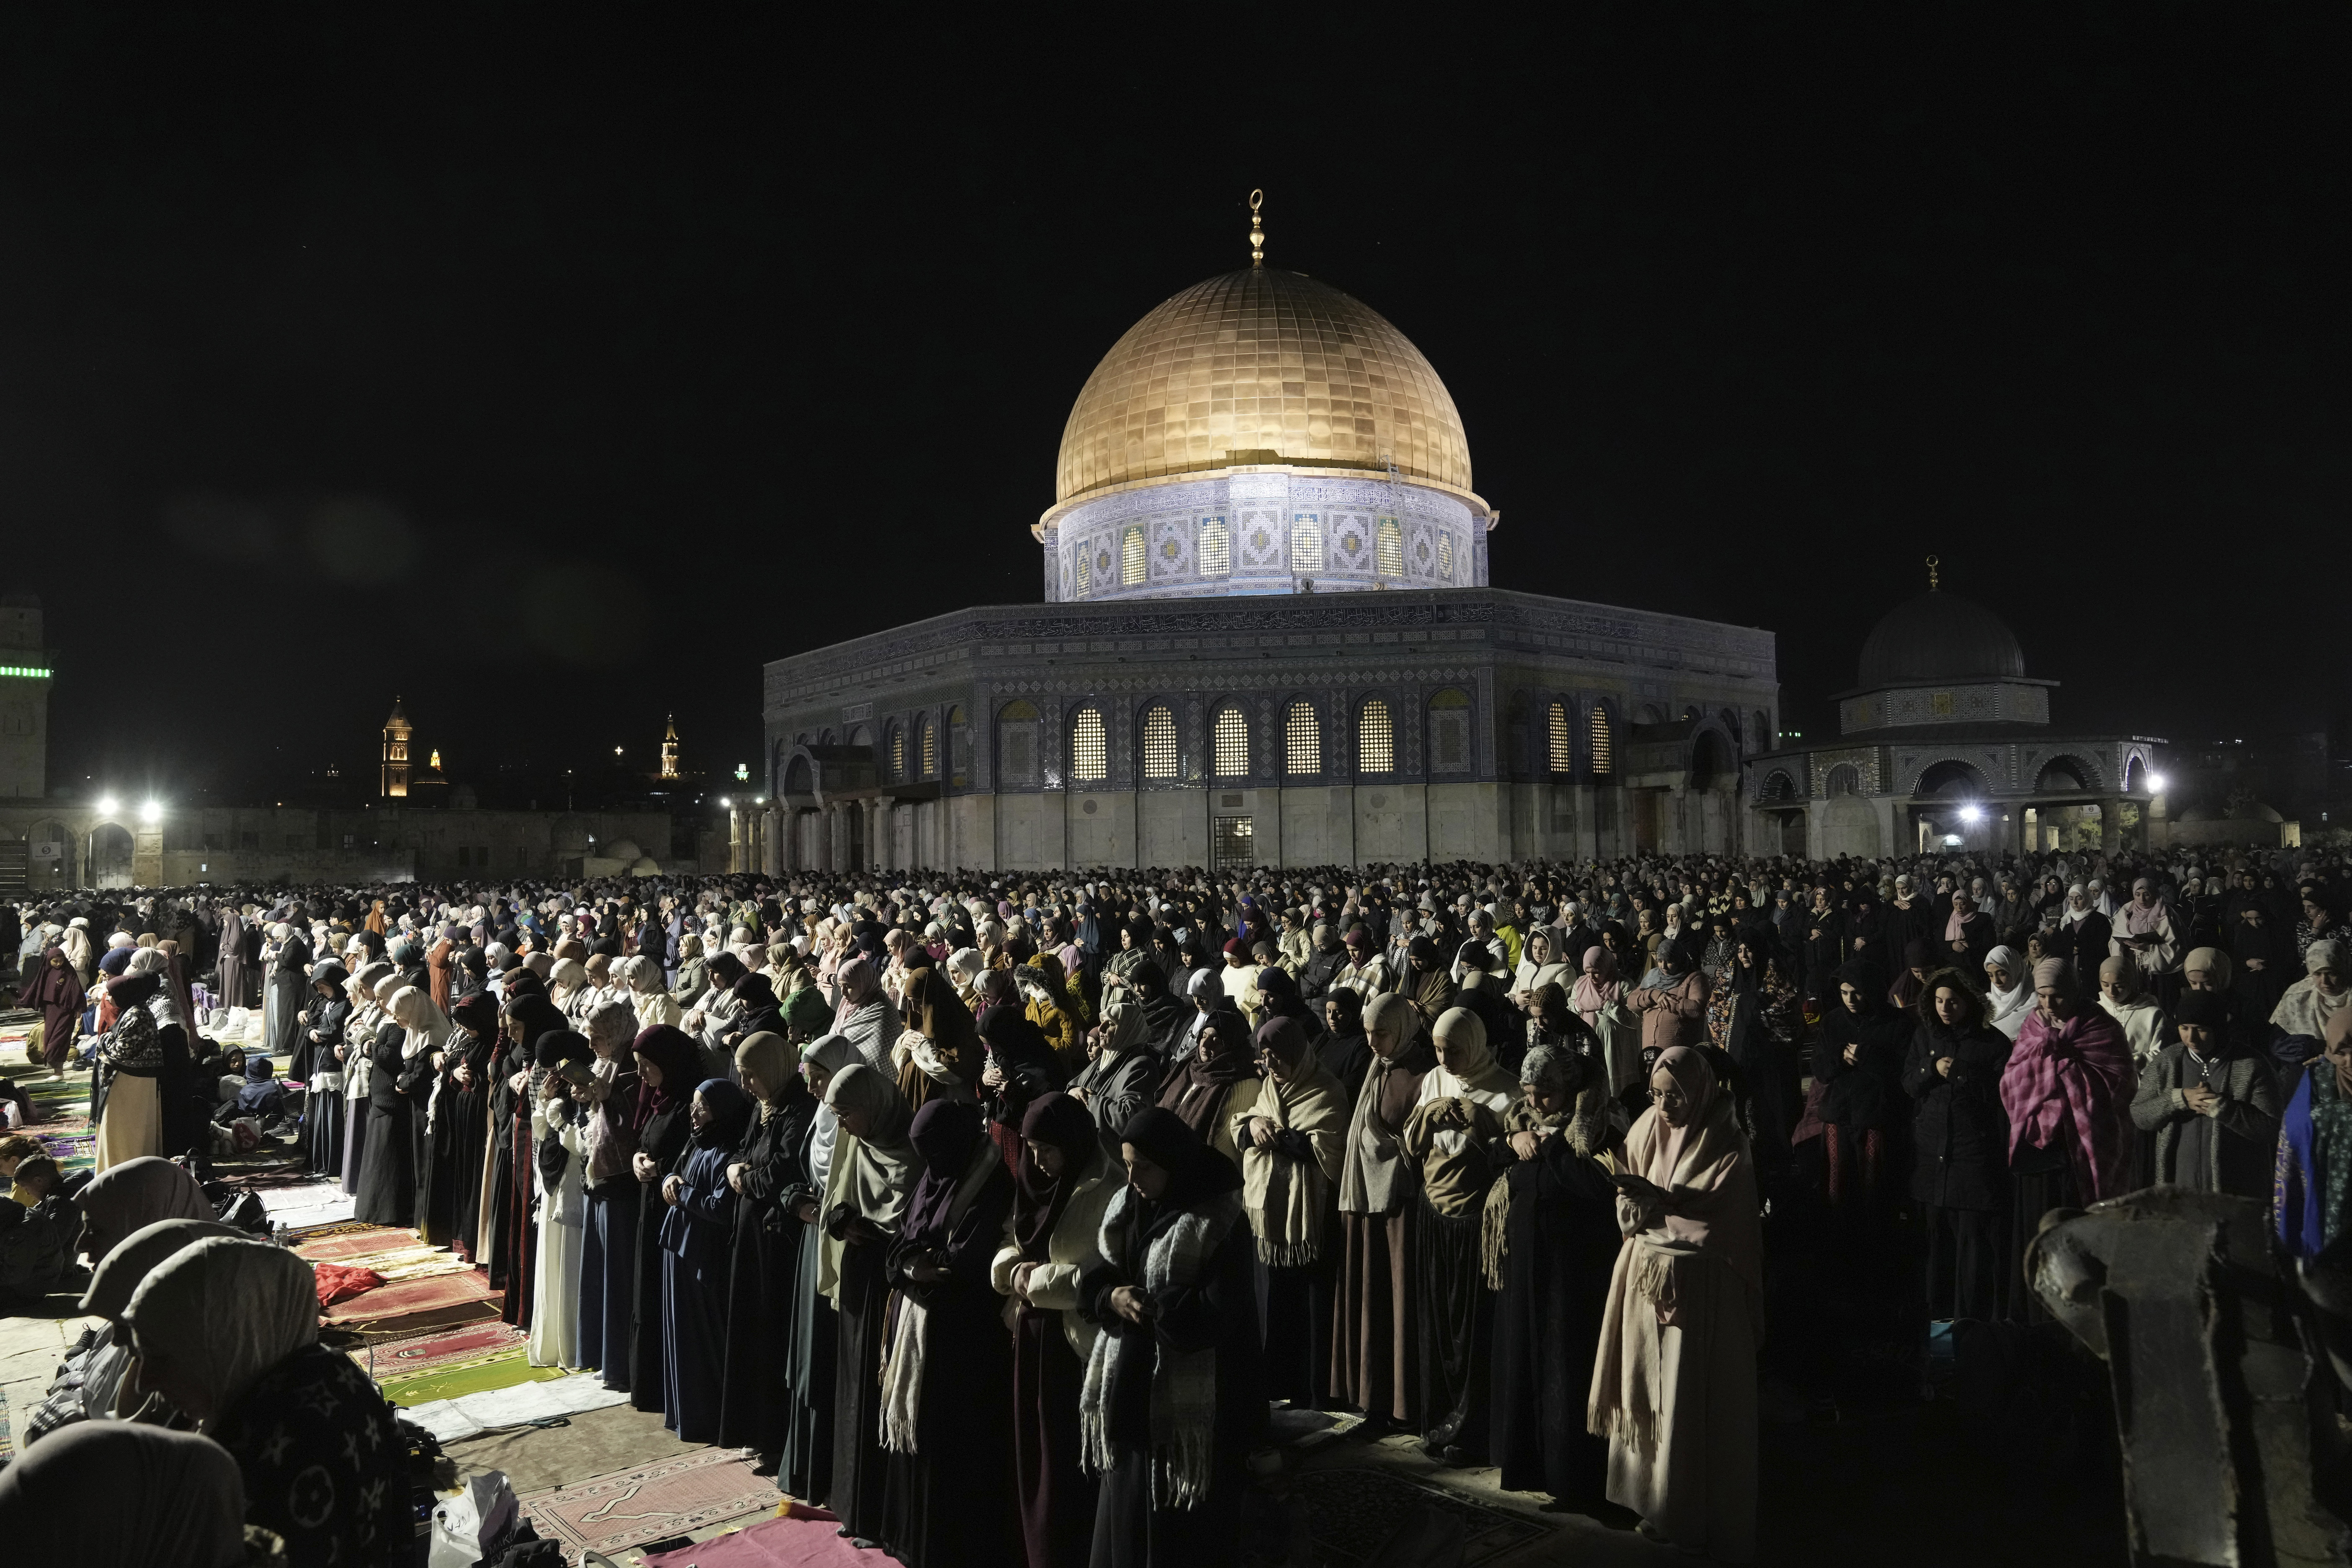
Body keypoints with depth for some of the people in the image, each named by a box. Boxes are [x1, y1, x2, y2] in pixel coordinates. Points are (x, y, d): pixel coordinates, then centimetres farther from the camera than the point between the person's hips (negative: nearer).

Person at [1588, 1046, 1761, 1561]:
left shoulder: (1728, 1146, -11)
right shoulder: (1647, 1127, 3)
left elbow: (1716, 1222, -16)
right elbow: (1628, 1210, 6)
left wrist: (1659, 1201, -22)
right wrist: (1634, 1206, -15)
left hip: (1698, 1284, -5)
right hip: (1645, 1274, 5)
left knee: (1691, 1399, 1)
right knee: (1645, 1389, 9)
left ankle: (1696, 1513, 15)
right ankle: (1654, 1497, 23)